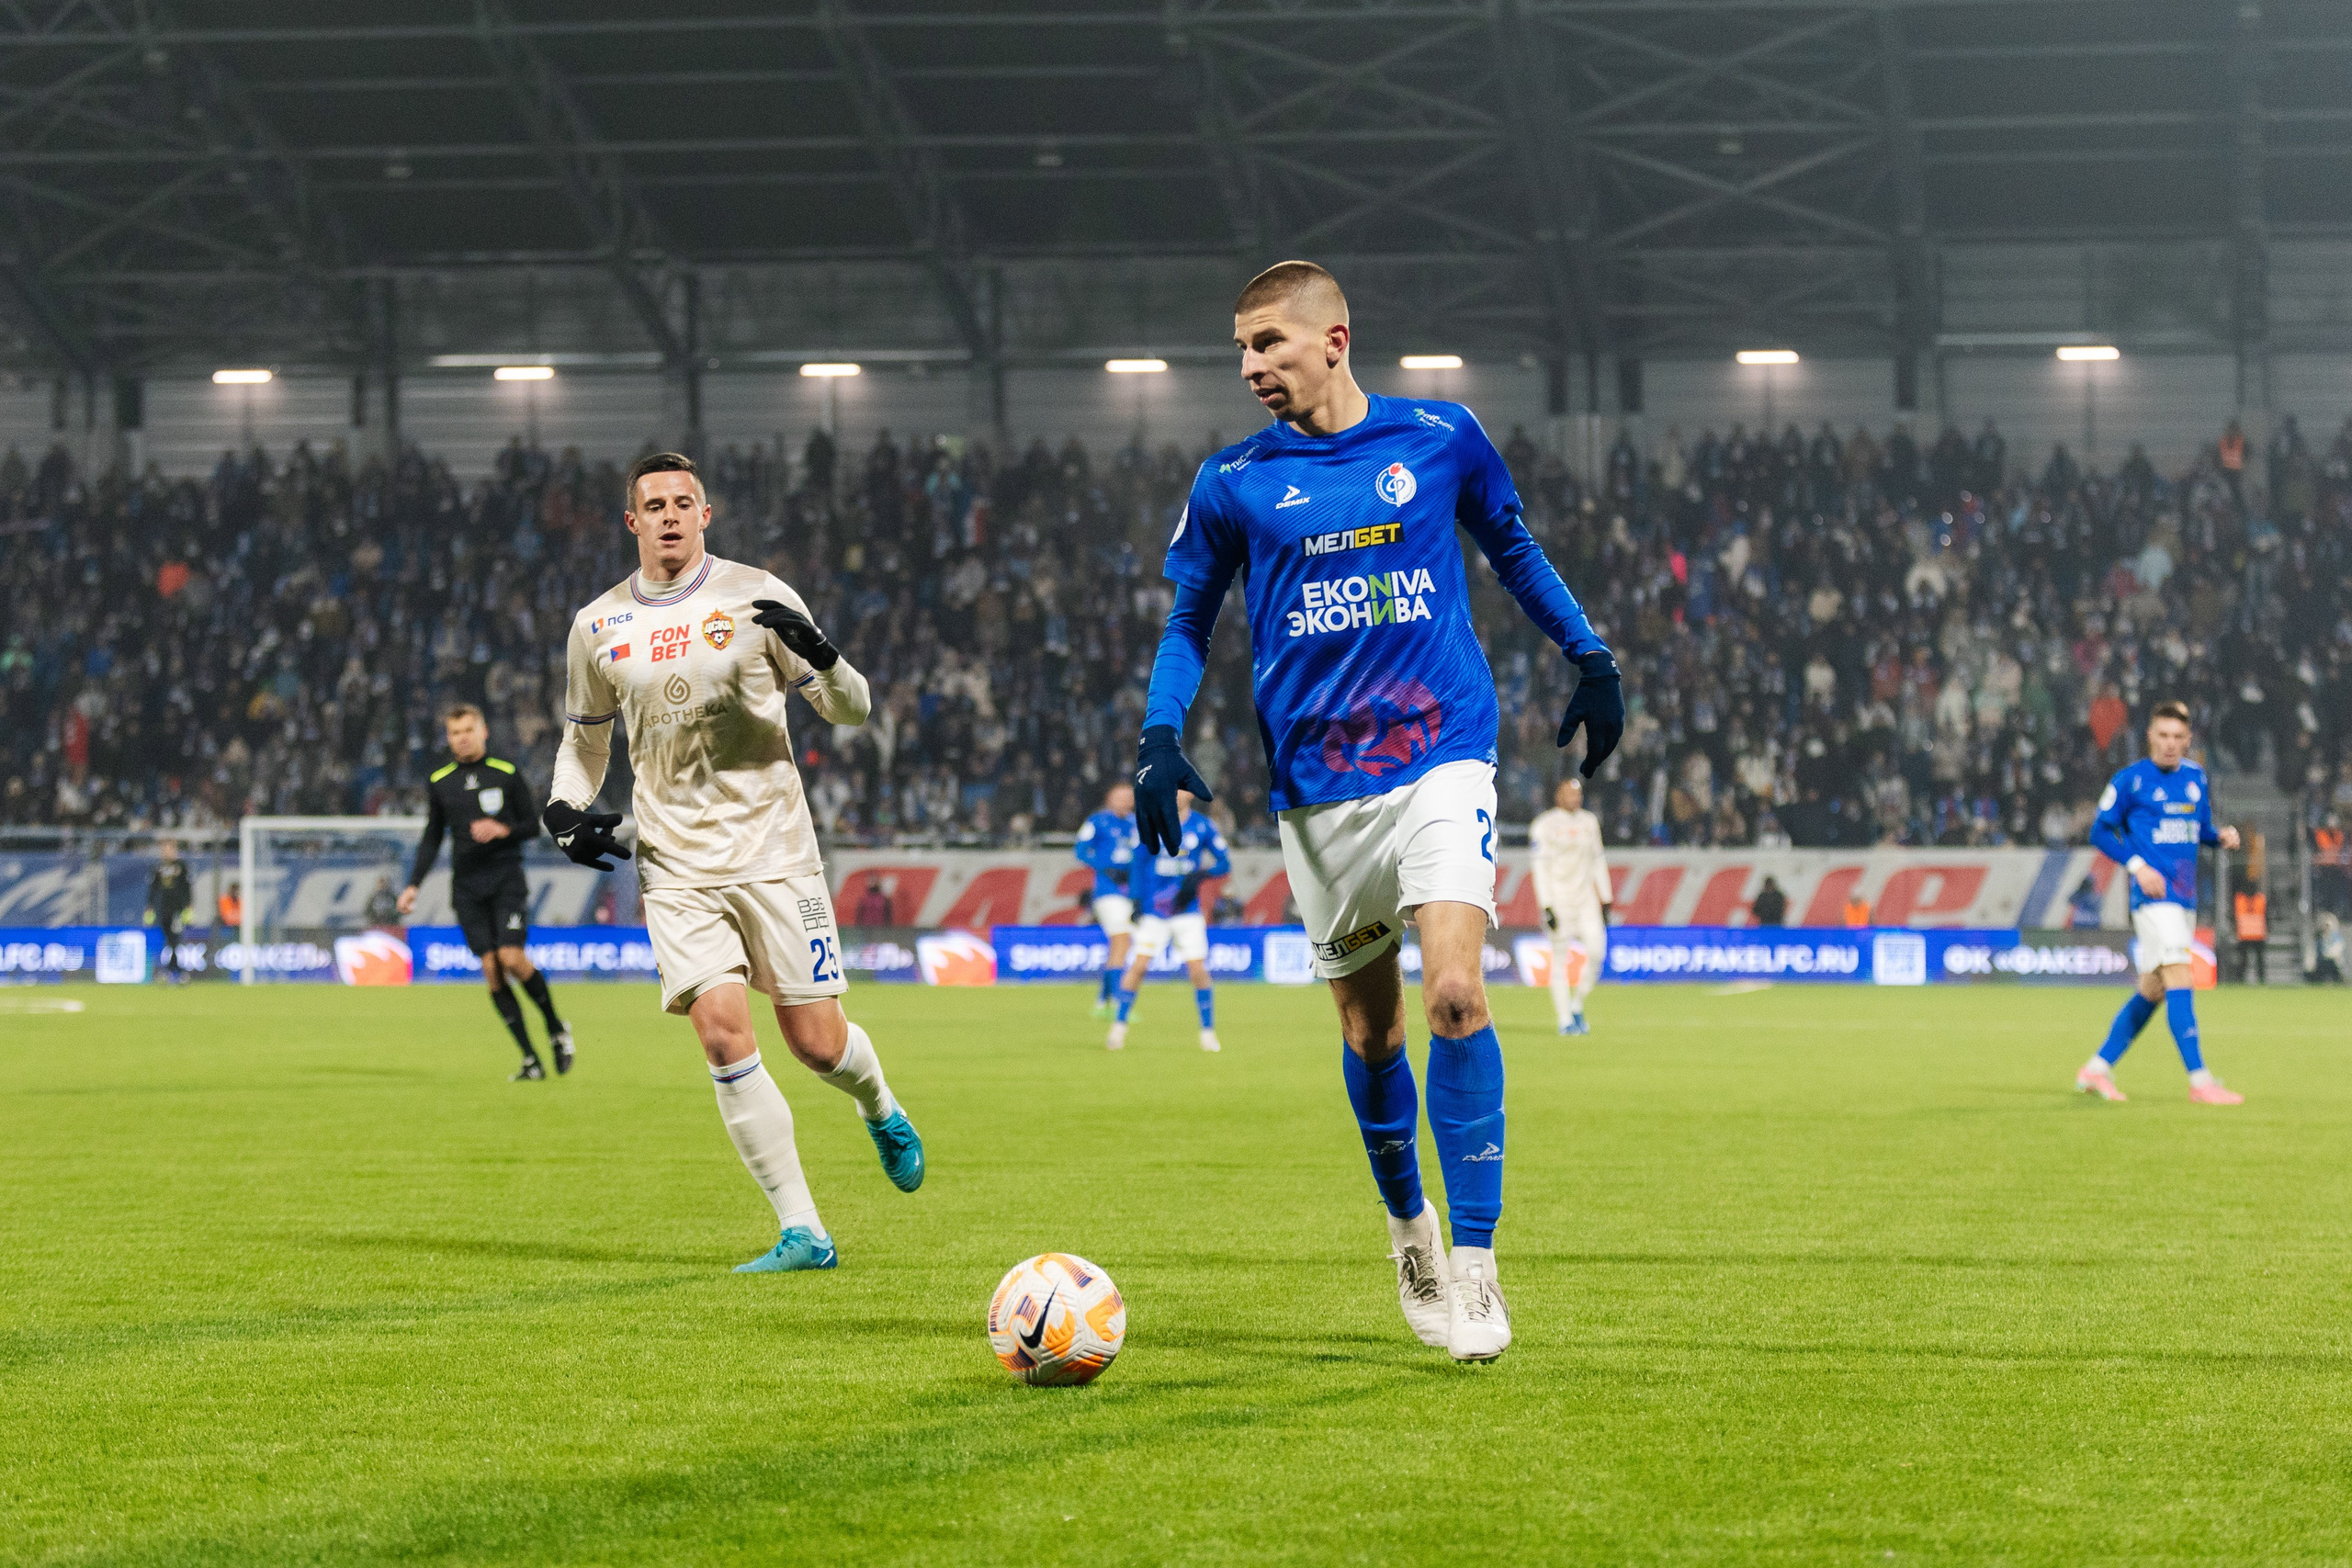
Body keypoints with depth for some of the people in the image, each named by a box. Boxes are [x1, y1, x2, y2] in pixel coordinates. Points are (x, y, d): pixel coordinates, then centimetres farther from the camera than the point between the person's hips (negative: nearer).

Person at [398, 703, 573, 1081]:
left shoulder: (507, 774, 0)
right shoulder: (439, 782, 9)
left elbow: (533, 825, 5)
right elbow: (432, 838, 17)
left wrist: (503, 830, -15)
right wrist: (413, 886, 10)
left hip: (506, 880, -3)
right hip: (466, 886, 3)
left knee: (512, 958, -18)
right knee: (491, 969, -6)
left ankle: (556, 1028, 7)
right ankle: (530, 1060, -2)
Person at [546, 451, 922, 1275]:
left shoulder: (754, 596, -2)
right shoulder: (598, 626, 6)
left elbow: (850, 710, 0)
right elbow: (584, 736, 21)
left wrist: (821, 656, -22)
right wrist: (567, 807, 2)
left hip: (773, 851, -2)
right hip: (676, 866, 2)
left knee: (815, 1041, -1)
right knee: (722, 1035, -14)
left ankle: (881, 1111, 37)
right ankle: (801, 1231, -8)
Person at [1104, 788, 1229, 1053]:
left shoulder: (1203, 826, 0)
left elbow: (1225, 864, 4)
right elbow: (1140, 863, 6)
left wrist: (1200, 875, -15)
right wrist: (1137, 900, -2)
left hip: (1188, 911, 0)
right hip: (1153, 910, 0)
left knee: (1198, 969, -6)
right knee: (1138, 964, -8)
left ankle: (1208, 1032, 6)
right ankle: (1119, 1027, 3)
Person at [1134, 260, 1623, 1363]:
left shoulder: (1440, 437, 2)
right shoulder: (1233, 483, 3)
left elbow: (1514, 551, 19)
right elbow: (1188, 621, 12)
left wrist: (1590, 658, 16)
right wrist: (1160, 736, -3)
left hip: (1441, 754, -2)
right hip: (1319, 788, 2)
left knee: (1454, 994, -18)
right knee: (1368, 1025, 7)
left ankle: (1474, 1262, -14)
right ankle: (1409, 1228, 31)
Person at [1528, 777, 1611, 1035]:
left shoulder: (1589, 822, 13)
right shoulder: (1544, 826, -5)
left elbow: (1598, 861, 17)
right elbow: (1539, 866, -10)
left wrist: (1605, 899, 13)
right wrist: (1546, 906, -16)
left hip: (1586, 898, 5)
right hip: (1559, 897, -5)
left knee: (1596, 952, -6)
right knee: (1560, 957, -3)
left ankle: (1577, 1006, 13)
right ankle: (1565, 1020, 1)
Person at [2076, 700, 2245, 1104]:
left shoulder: (2197, 778, 12)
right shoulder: (2130, 780, -5)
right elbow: (2100, 832, -1)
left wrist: (2221, 836, 0)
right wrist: (2138, 865, -13)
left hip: (2185, 897, 7)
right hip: (2154, 894, -7)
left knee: (2152, 990, 11)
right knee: (2179, 979, -17)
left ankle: (2097, 1068, 22)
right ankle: (2199, 1080, -19)